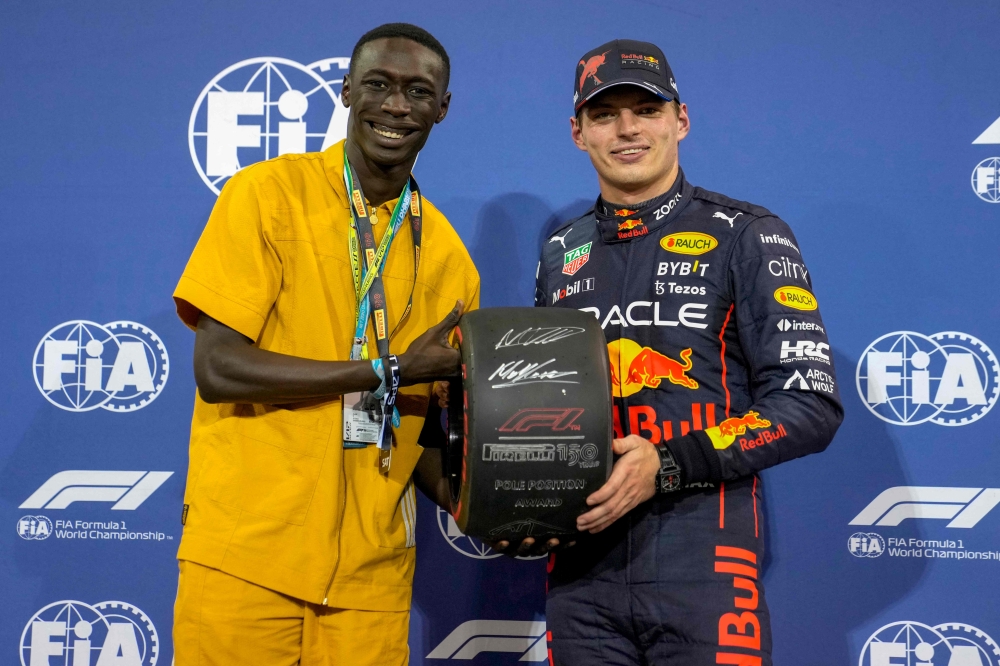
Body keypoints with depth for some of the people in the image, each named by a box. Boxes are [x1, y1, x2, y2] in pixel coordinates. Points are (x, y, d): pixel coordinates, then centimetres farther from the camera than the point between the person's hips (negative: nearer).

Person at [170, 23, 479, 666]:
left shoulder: (450, 258, 8)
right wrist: (389, 371, -14)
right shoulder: (268, 194, -5)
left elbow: (426, 425, 11)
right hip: (245, 555, -3)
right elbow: (217, 369, -13)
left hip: (373, 569, 4)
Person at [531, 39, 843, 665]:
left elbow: (809, 406, -8)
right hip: (581, 571, 4)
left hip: (705, 567, -4)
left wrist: (669, 463, -18)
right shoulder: (562, 252, 13)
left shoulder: (747, 236, -1)